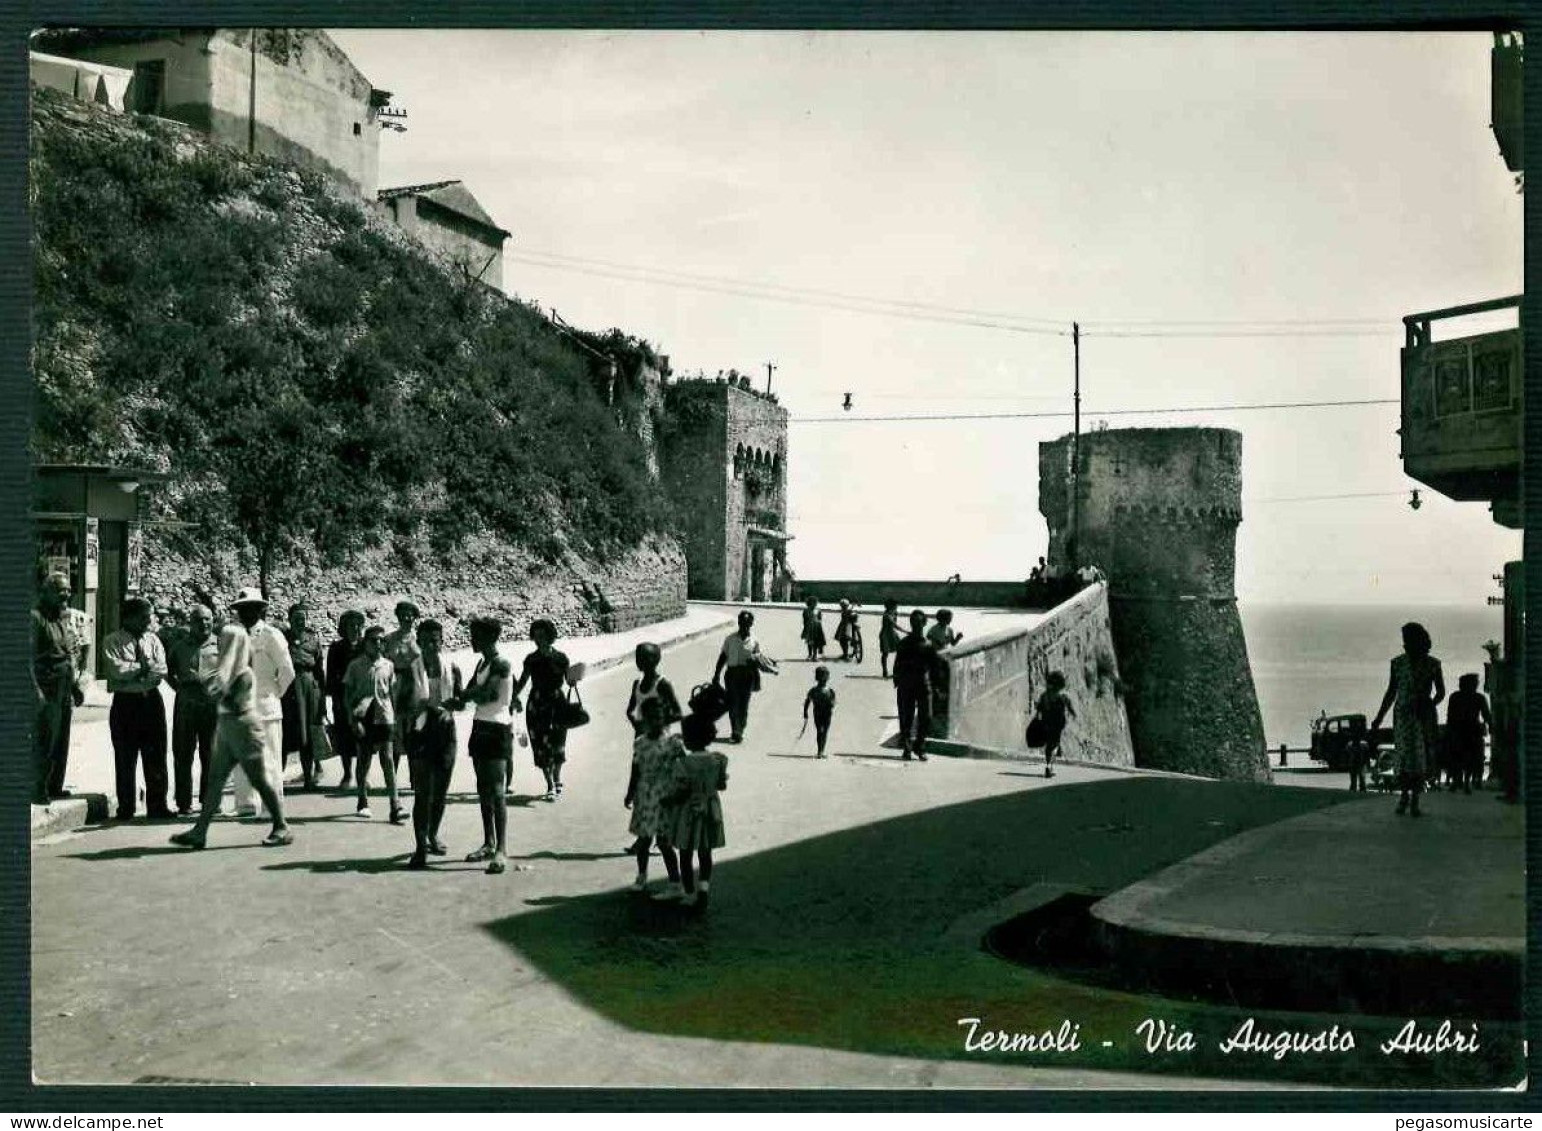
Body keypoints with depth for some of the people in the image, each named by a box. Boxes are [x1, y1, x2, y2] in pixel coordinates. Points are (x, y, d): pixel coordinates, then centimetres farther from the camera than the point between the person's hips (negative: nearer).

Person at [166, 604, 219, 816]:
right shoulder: (179, 646, 9)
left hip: (213, 705, 0)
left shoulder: (220, 645, 7)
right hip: (185, 705, 1)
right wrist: (179, 687, 6)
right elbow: (168, 672, 19)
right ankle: (184, 803, 7)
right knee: (183, 755, 1)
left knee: (212, 755, 3)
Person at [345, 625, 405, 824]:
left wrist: (395, 717, 11)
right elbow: (348, 694, 1)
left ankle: (395, 808, -11)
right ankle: (363, 802, 23)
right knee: (363, 759, 7)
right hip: (362, 718, -1)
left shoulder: (388, 666, 7)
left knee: (388, 761, -6)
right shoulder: (356, 666, 1)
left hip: (383, 717, 1)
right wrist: (353, 720, -7)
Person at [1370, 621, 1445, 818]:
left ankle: (1415, 798, 7)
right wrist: (1379, 717, 10)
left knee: (1421, 756, -1)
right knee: (1404, 755, -12)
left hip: (1424, 715, 0)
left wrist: (1429, 705, -6)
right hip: (1402, 714, 0)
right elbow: (1391, 692, 12)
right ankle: (1403, 794, 3)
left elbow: (1441, 692, 10)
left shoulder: (1432, 664, 2)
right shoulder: (1398, 662, 5)